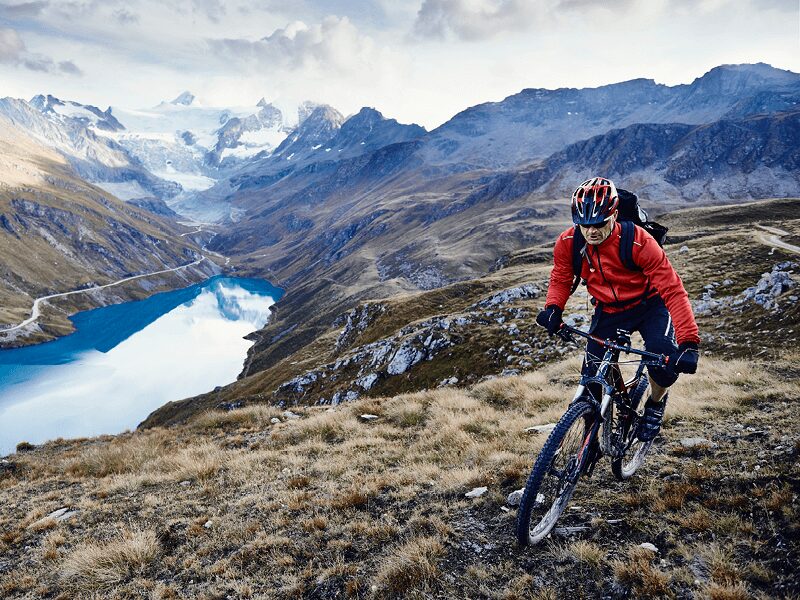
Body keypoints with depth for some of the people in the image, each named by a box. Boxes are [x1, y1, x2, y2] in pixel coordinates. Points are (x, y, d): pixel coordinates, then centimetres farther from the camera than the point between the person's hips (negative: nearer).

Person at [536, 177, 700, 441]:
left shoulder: (638, 242, -31)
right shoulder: (567, 243, -20)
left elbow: (672, 289, -32)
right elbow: (561, 279, -2)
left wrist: (688, 343, -41)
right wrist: (553, 308, -24)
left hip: (648, 305, -3)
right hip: (608, 311, 3)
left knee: (663, 355, -29)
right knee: (592, 377, -4)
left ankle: (655, 403, 6)